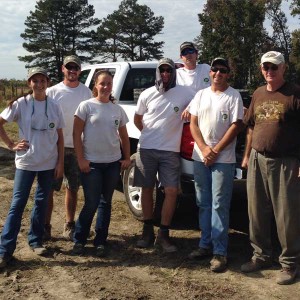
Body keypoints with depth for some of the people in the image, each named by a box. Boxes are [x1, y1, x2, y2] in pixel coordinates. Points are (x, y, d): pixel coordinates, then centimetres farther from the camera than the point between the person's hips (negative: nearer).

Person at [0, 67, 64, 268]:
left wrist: (60, 162, 1)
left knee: (42, 202, 11)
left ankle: (36, 241, 26)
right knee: (18, 204, -2)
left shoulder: (54, 107, 2)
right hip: (26, 162, -2)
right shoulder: (20, 104, -5)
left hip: (49, 163, 3)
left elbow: (60, 137, 6)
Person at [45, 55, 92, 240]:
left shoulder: (87, 93, 4)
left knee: (73, 189, 11)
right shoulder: (53, 92, -2)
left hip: (78, 148, 2)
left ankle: (70, 225, 23)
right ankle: (46, 226, 12)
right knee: (49, 189, 1)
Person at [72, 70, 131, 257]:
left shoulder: (118, 110, 8)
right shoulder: (86, 106, -4)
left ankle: (101, 242, 21)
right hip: (92, 163, -4)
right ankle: (79, 240, 17)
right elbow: (76, 134, -6)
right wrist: (81, 159, -11)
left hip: (113, 163, 4)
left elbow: (124, 136, 14)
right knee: (91, 204, -1)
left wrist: (127, 158, 6)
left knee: (106, 203, 11)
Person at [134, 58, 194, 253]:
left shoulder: (184, 94, -3)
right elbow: (137, 119, 16)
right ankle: (148, 231, 21)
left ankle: (163, 235, 8)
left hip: (170, 151, -1)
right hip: (146, 149, 1)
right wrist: (149, 135, 12)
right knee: (147, 189, 7)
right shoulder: (147, 94, 3)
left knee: (171, 191, -6)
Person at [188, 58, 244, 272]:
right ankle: (205, 244, 22)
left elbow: (236, 126, -8)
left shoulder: (234, 96, -2)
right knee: (203, 203, 11)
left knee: (219, 205, -4)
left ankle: (220, 252, 3)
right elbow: (193, 124, 7)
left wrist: (215, 151, -11)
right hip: (200, 157, 5)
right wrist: (204, 149, -7)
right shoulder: (201, 95, 11)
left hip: (223, 159, -5)